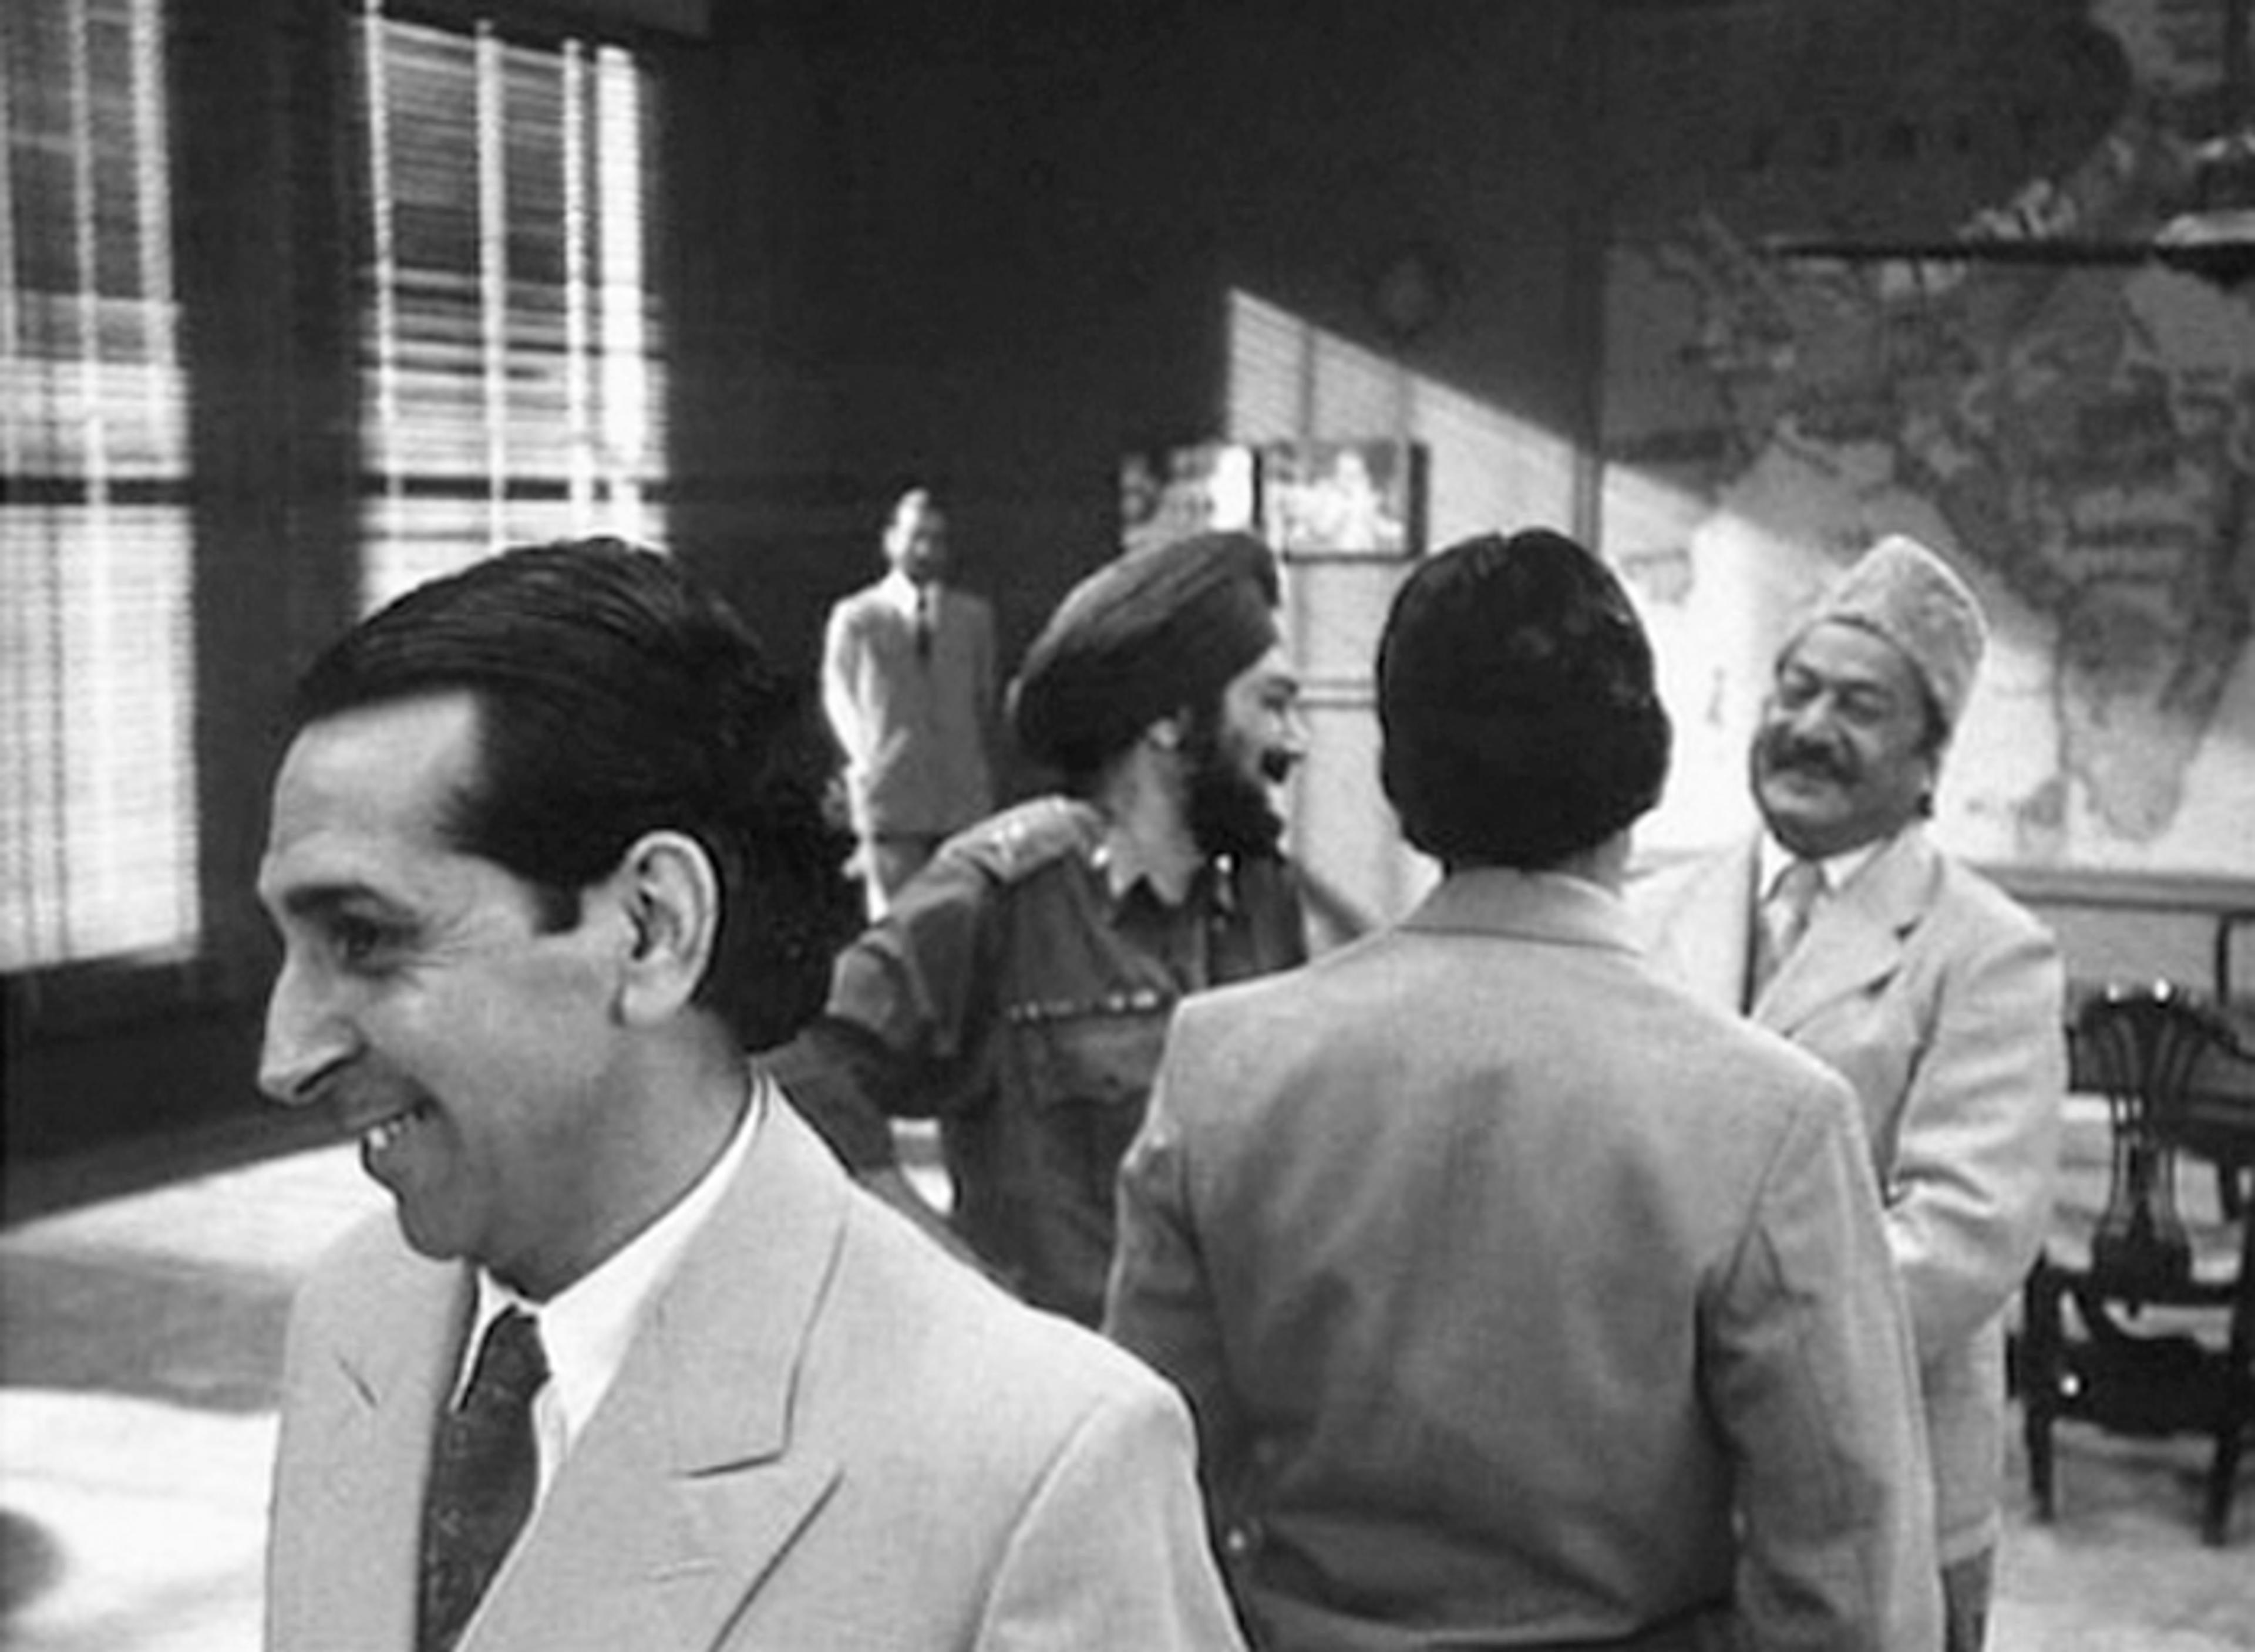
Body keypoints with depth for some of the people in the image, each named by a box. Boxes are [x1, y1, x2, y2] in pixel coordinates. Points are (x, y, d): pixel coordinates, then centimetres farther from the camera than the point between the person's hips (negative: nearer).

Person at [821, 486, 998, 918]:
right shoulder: (856, 618, 4)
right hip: (890, 799, -2)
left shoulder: (975, 617, 11)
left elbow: (984, 699, 16)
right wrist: (866, 758, -1)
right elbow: (838, 696, 8)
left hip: (965, 802, 2)